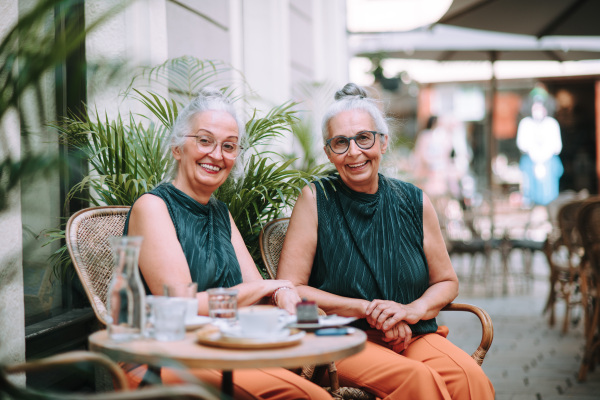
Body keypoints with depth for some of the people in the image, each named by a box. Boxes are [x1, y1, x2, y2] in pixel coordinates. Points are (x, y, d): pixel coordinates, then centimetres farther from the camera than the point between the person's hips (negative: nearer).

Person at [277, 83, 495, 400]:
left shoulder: (413, 203, 7)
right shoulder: (315, 199, -2)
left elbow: (446, 282, 16)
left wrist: (413, 310, -6)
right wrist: (368, 309, -11)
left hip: (413, 336, 3)